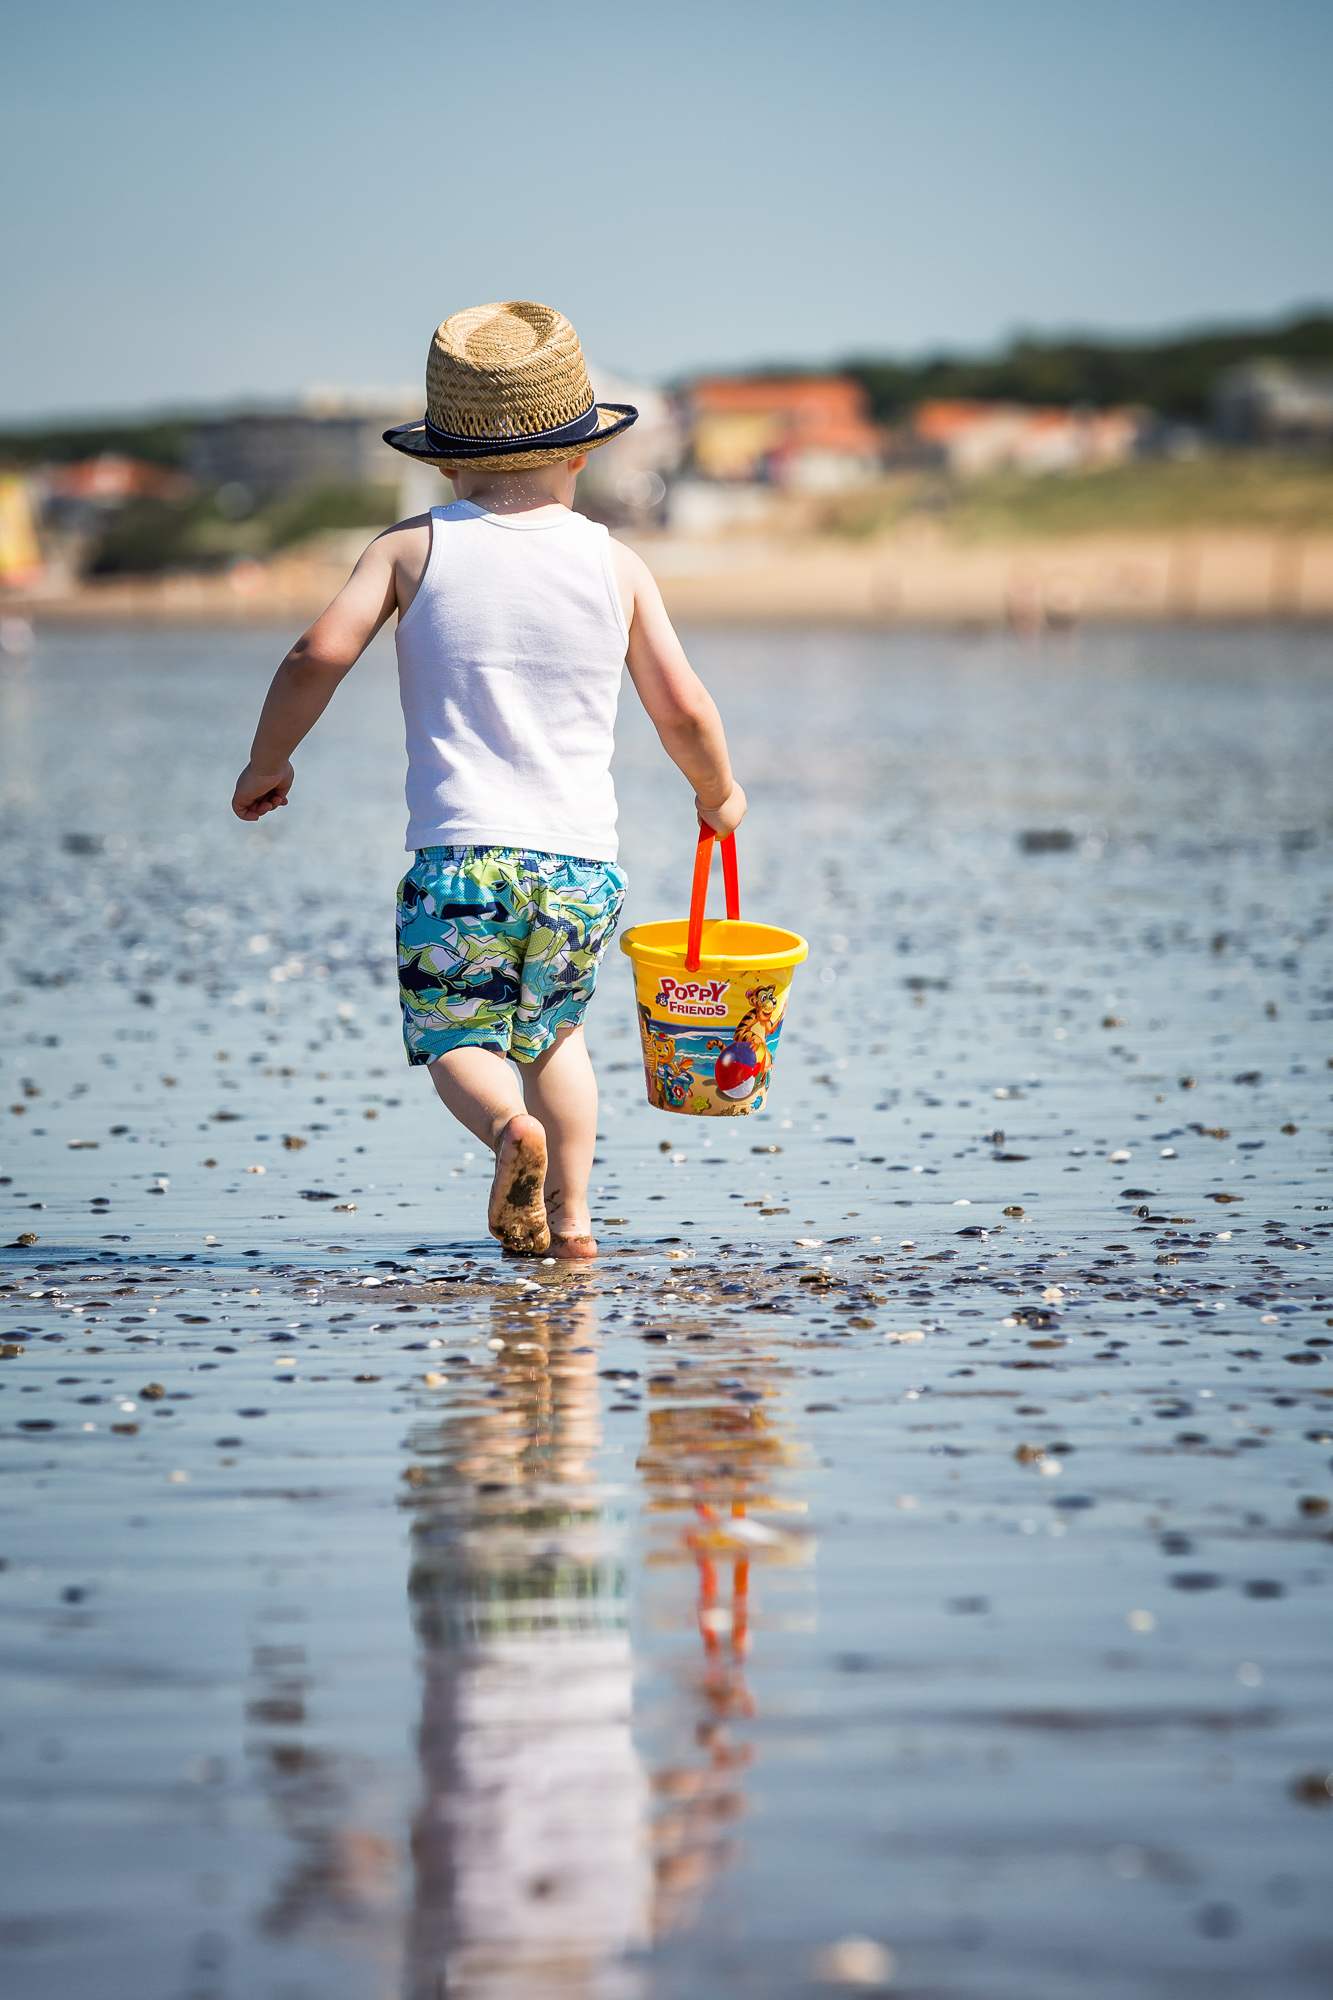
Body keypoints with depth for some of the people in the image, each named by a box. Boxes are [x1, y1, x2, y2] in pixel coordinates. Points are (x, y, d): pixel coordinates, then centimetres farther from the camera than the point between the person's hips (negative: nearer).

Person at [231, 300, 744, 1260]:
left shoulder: (413, 548, 3)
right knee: (553, 1028, 24)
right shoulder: (616, 564, 6)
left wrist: (268, 762, 10)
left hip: (460, 858, -3)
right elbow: (684, 711, 5)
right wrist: (718, 793, 25)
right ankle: (570, 1218, 19)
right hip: (583, 861, 3)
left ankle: (510, 1127, -25)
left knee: (457, 1040, 6)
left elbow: (319, 655, -7)